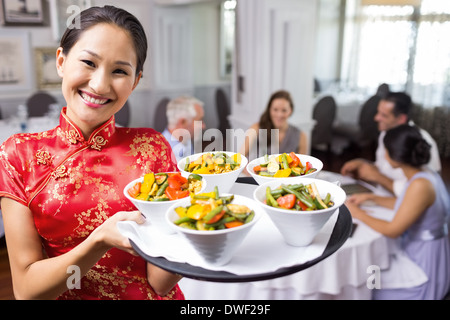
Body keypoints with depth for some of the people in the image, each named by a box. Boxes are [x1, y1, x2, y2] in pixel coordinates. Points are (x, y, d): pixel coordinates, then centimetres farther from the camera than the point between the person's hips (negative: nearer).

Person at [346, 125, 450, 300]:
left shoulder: (420, 185, -29)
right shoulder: (425, 175, -1)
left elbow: (393, 230, -25)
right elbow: (404, 204, 17)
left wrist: (359, 214, -12)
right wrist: (371, 197, 10)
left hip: (425, 267, -8)